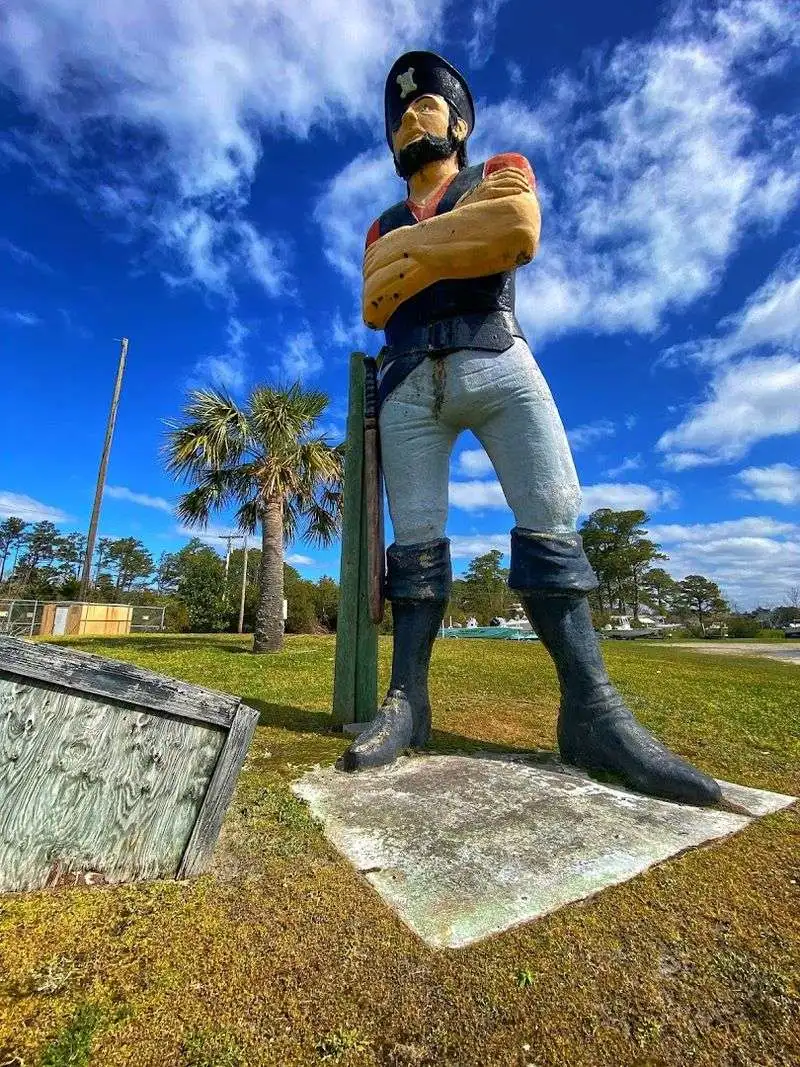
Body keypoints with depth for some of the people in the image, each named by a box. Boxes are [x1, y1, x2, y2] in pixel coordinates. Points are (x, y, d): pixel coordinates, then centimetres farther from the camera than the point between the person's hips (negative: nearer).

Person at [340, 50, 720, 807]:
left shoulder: (501, 172, 25)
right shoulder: (382, 228, 31)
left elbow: (517, 230, -1)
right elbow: (373, 306, 10)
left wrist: (414, 250, 7)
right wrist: (457, 244, 6)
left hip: (497, 366, -2)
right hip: (409, 385, 3)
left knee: (551, 524, -15)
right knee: (414, 541, -7)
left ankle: (592, 712, -10)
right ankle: (406, 702, -4)